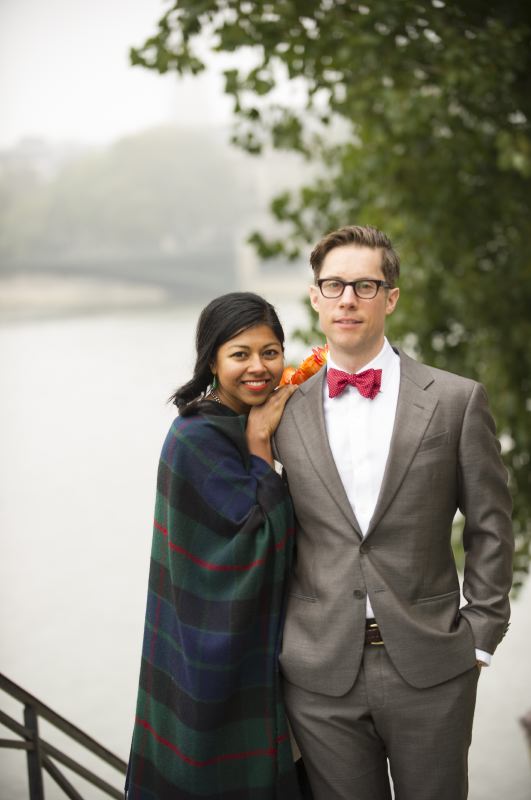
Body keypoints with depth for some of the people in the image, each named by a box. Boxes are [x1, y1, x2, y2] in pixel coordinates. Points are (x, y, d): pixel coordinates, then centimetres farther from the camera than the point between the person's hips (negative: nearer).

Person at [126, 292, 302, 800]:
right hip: (218, 658, -9)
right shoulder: (197, 440, -19)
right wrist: (260, 445, -16)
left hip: (250, 649, 9)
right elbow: (261, 538, -21)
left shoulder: (237, 430, 9)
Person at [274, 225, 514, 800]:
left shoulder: (456, 400, -1)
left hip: (430, 667, -1)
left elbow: (489, 528, 3)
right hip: (320, 673, 1)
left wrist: (479, 638, 1)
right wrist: (282, 634, 7)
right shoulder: (286, 410, 4)